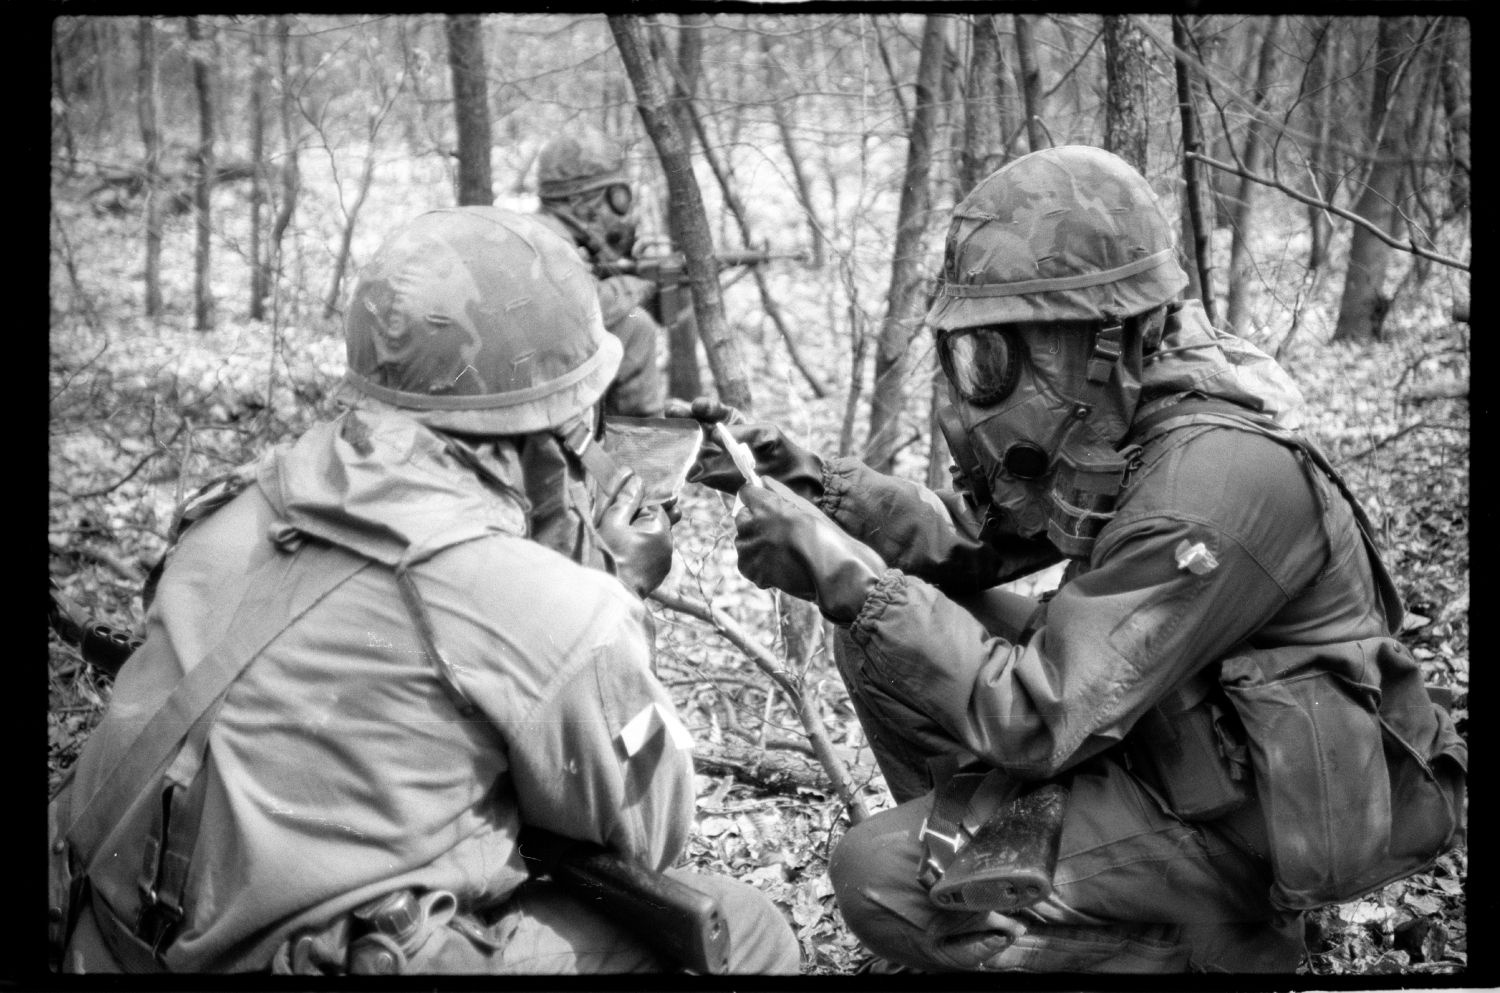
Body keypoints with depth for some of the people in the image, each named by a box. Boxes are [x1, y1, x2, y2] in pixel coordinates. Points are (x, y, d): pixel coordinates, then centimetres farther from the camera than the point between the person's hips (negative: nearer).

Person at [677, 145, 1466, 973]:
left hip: (1257, 811, -9)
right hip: (1165, 720, 9)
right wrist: (803, 478, -9)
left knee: (887, 877, -15)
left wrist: (848, 579, -29)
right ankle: (992, 881, 17)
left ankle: (1212, 942, -1)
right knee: (885, 638, 2)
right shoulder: (1107, 415, -3)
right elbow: (965, 539, 5)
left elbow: (1039, 719, -30)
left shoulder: (1210, 482, -31)